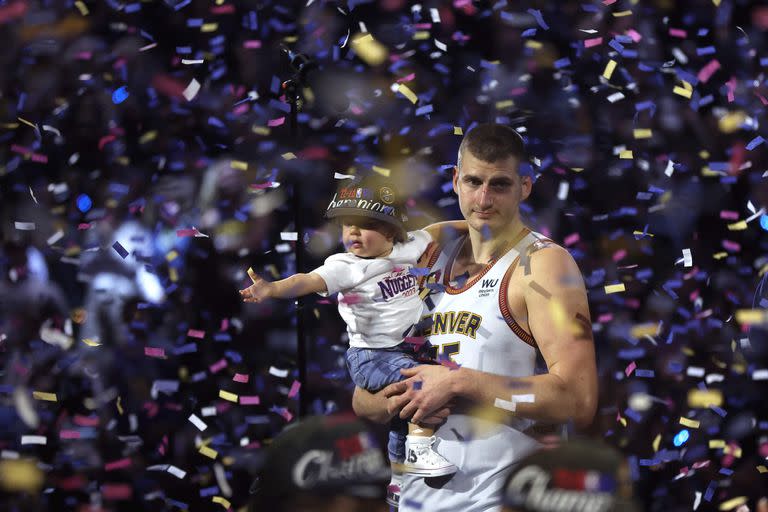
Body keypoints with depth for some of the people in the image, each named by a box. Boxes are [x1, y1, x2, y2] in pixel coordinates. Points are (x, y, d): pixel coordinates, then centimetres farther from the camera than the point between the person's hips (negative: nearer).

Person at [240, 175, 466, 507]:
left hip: (409, 348, 7)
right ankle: (418, 452, -22)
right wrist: (271, 289, -51)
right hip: (371, 355, -7)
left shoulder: (406, 249, -1)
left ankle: (398, 480, 38)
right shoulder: (345, 267, -19)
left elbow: (434, 231, 17)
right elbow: (309, 280, -34)